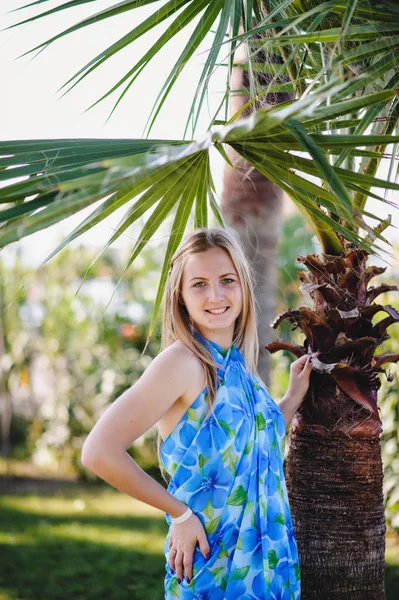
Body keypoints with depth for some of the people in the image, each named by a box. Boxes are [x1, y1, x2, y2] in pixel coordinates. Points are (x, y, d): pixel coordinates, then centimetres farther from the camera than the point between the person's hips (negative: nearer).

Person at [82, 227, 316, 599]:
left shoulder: (239, 365, 6)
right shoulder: (181, 361, -16)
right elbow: (99, 452, -24)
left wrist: (294, 397, 11)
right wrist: (179, 513, -17)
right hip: (214, 568, -7)